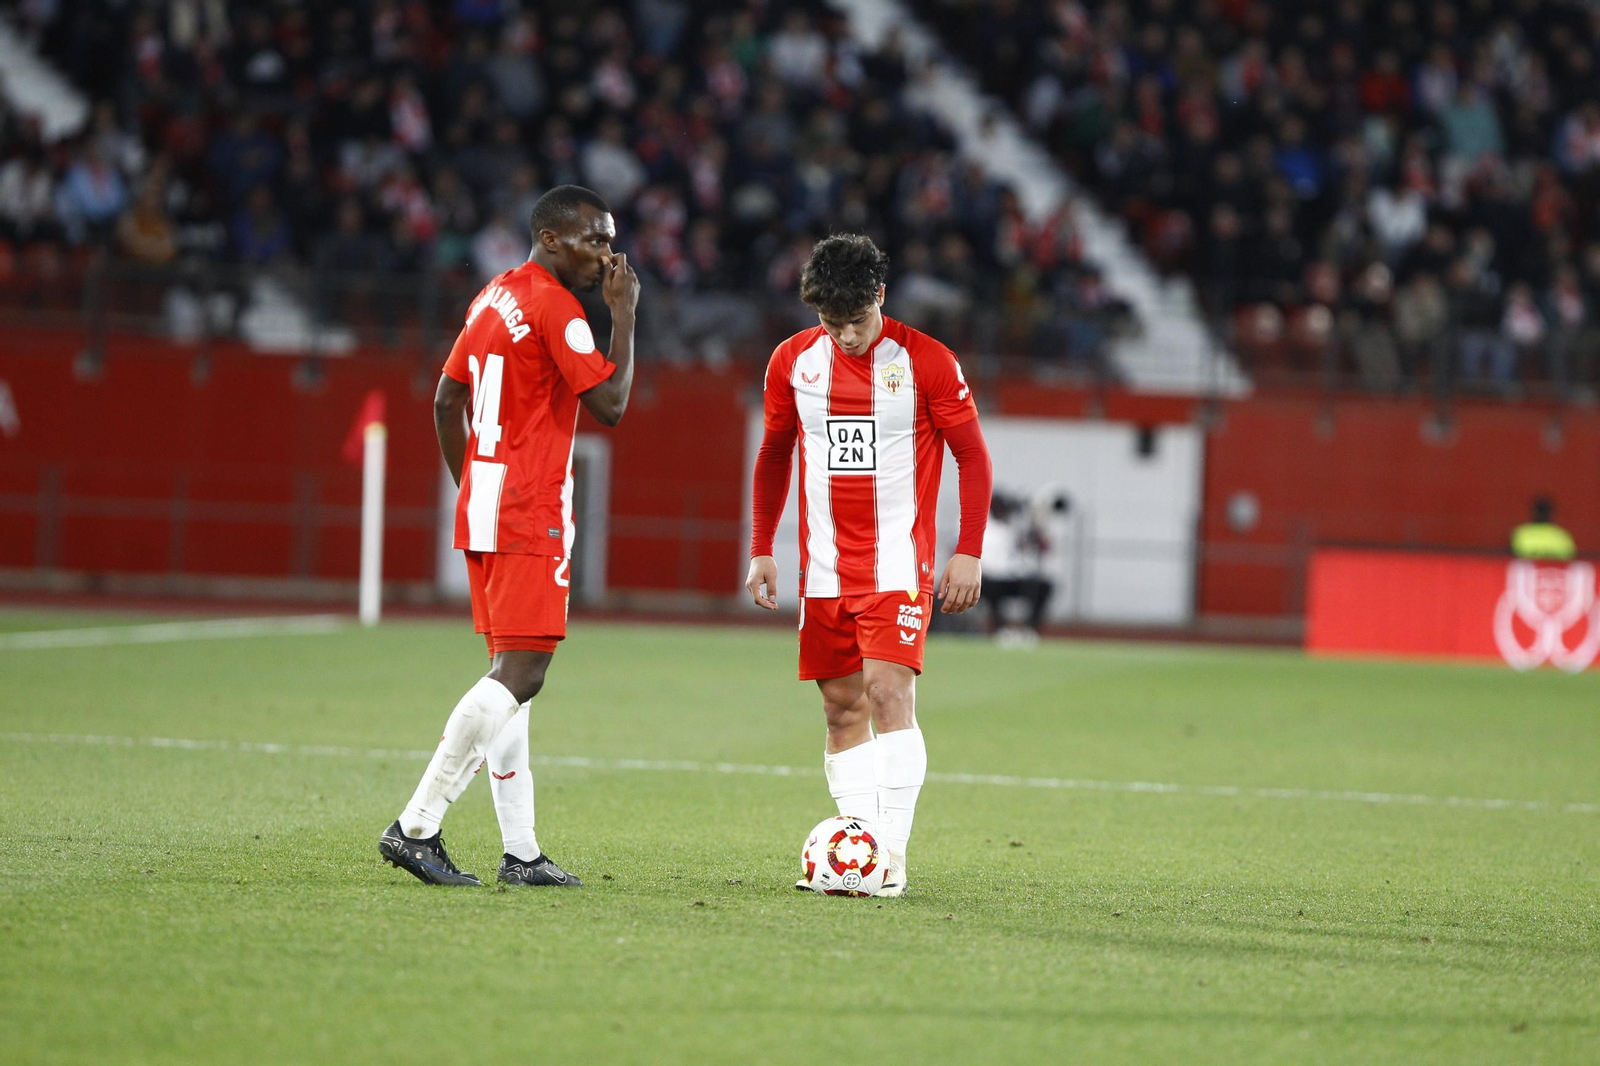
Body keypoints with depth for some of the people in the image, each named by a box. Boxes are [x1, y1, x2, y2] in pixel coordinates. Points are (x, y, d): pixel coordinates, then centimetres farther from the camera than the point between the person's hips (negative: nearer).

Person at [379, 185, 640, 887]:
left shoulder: (492, 298, 16)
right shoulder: (556, 309, -12)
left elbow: (446, 401, 21)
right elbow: (610, 405, -15)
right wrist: (624, 312, -7)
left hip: (482, 508, 10)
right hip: (531, 515, -10)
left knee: (510, 672, 10)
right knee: (520, 675, -12)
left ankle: (520, 851, 10)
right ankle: (416, 826, -17)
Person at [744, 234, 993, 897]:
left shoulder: (926, 362, -7)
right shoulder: (793, 361, 5)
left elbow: (973, 456, -1)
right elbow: (774, 455, 18)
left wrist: (969, 552, -7)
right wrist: (761, 550, 14)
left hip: (897, 564, -4)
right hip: (824, 569, 4)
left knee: (888, 691, -17)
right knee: (841, 706, 5)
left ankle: (892, 858, -19)